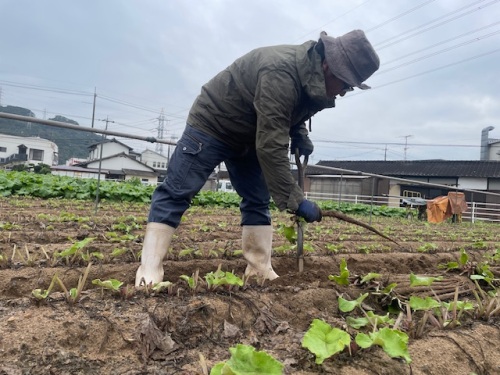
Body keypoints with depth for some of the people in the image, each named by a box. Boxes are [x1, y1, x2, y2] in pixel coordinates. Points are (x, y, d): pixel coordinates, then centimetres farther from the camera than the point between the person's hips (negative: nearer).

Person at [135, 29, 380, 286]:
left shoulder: (312, 79, -5)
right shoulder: (280, 74, -35)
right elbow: (270, 147, -38)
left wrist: (300, 135, -5)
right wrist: (295, 200, -35)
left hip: (248, 138, 9)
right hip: (211, 124, -9)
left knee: (258, 202, 3)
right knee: (176, 194, -9)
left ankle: (261, 270, 8)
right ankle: (149, 272, -6)